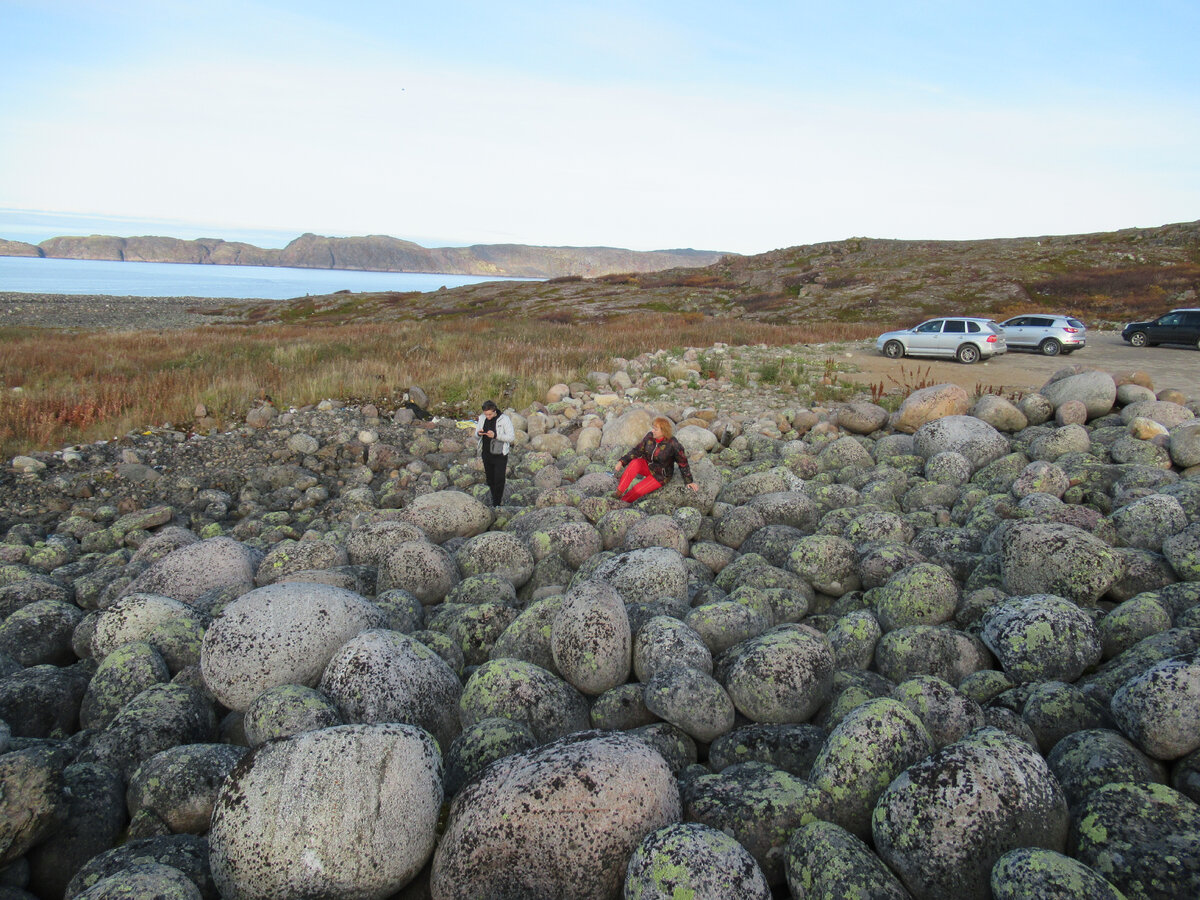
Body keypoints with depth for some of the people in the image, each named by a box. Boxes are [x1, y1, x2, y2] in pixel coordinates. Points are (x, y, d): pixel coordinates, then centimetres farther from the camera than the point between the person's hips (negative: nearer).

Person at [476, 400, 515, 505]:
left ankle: (496, 505, 6)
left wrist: (495, 435, -29)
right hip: (486, 454, 5)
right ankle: (494, 498, 33)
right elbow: (476, 434, 10)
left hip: (500, 455, -5)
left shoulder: (504, 419, -15)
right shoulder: (482, 418, 1)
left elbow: (512, 437, -16)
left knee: (499, 480, -4)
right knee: (490, 480, 13)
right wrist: (479, 433, -16)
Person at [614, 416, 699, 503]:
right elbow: (637, 451, -7)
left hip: (660, 475, -4)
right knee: (634, 464, -30)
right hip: (647, 465, 4)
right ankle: (618, 493, -30)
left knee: (636, 491, -22)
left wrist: (690, 482, -6)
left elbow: (683, 463, -13)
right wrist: (622, 462, -19)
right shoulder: (650, 436, -12)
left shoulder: (673, 444, -24)